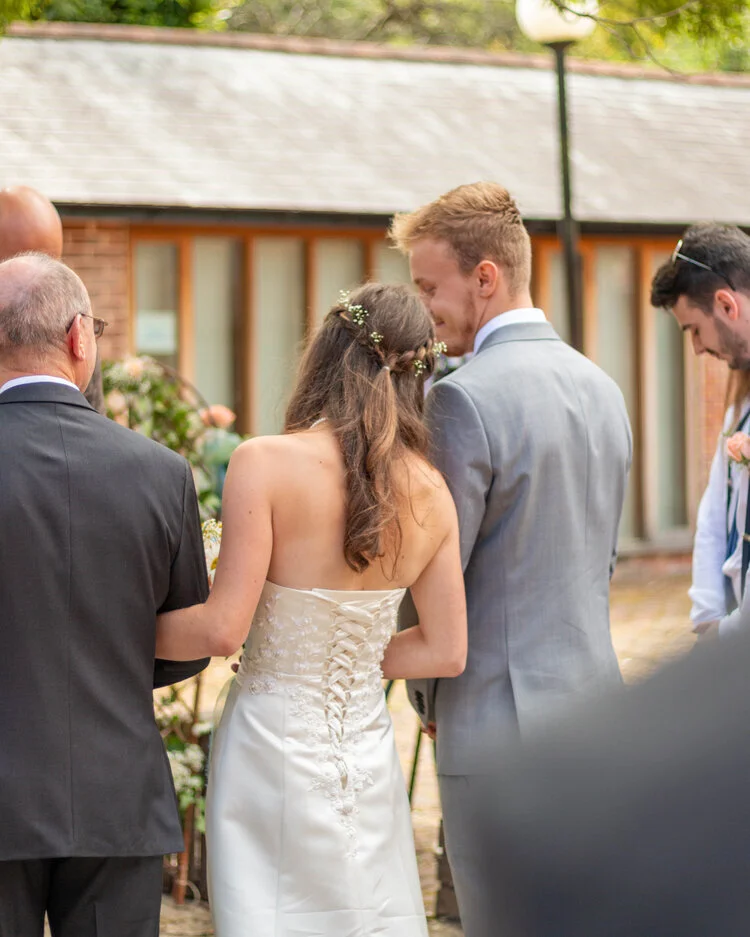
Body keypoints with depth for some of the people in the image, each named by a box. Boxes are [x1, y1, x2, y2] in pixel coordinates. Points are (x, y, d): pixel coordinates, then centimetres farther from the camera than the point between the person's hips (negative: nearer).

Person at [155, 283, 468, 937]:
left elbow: (223, 629, -16)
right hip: (368, 754, 4)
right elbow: (446, 652, 3)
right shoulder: (430, 491, 0)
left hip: (274, 747, -4)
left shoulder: (267, 464, -14)